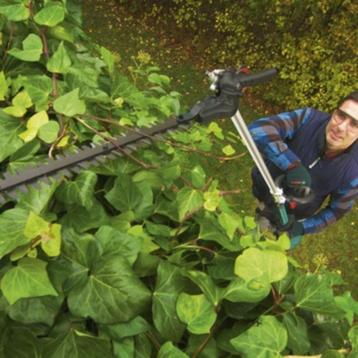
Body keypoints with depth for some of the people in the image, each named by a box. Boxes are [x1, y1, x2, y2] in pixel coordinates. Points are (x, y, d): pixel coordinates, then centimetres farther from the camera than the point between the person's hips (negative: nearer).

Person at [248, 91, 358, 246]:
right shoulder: (308, 119, -33)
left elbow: (337, 210, -13)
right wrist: (292, 165, -54)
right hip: (264, 191, 0)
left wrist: (302, 227, -22)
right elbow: (258, 129, -46)